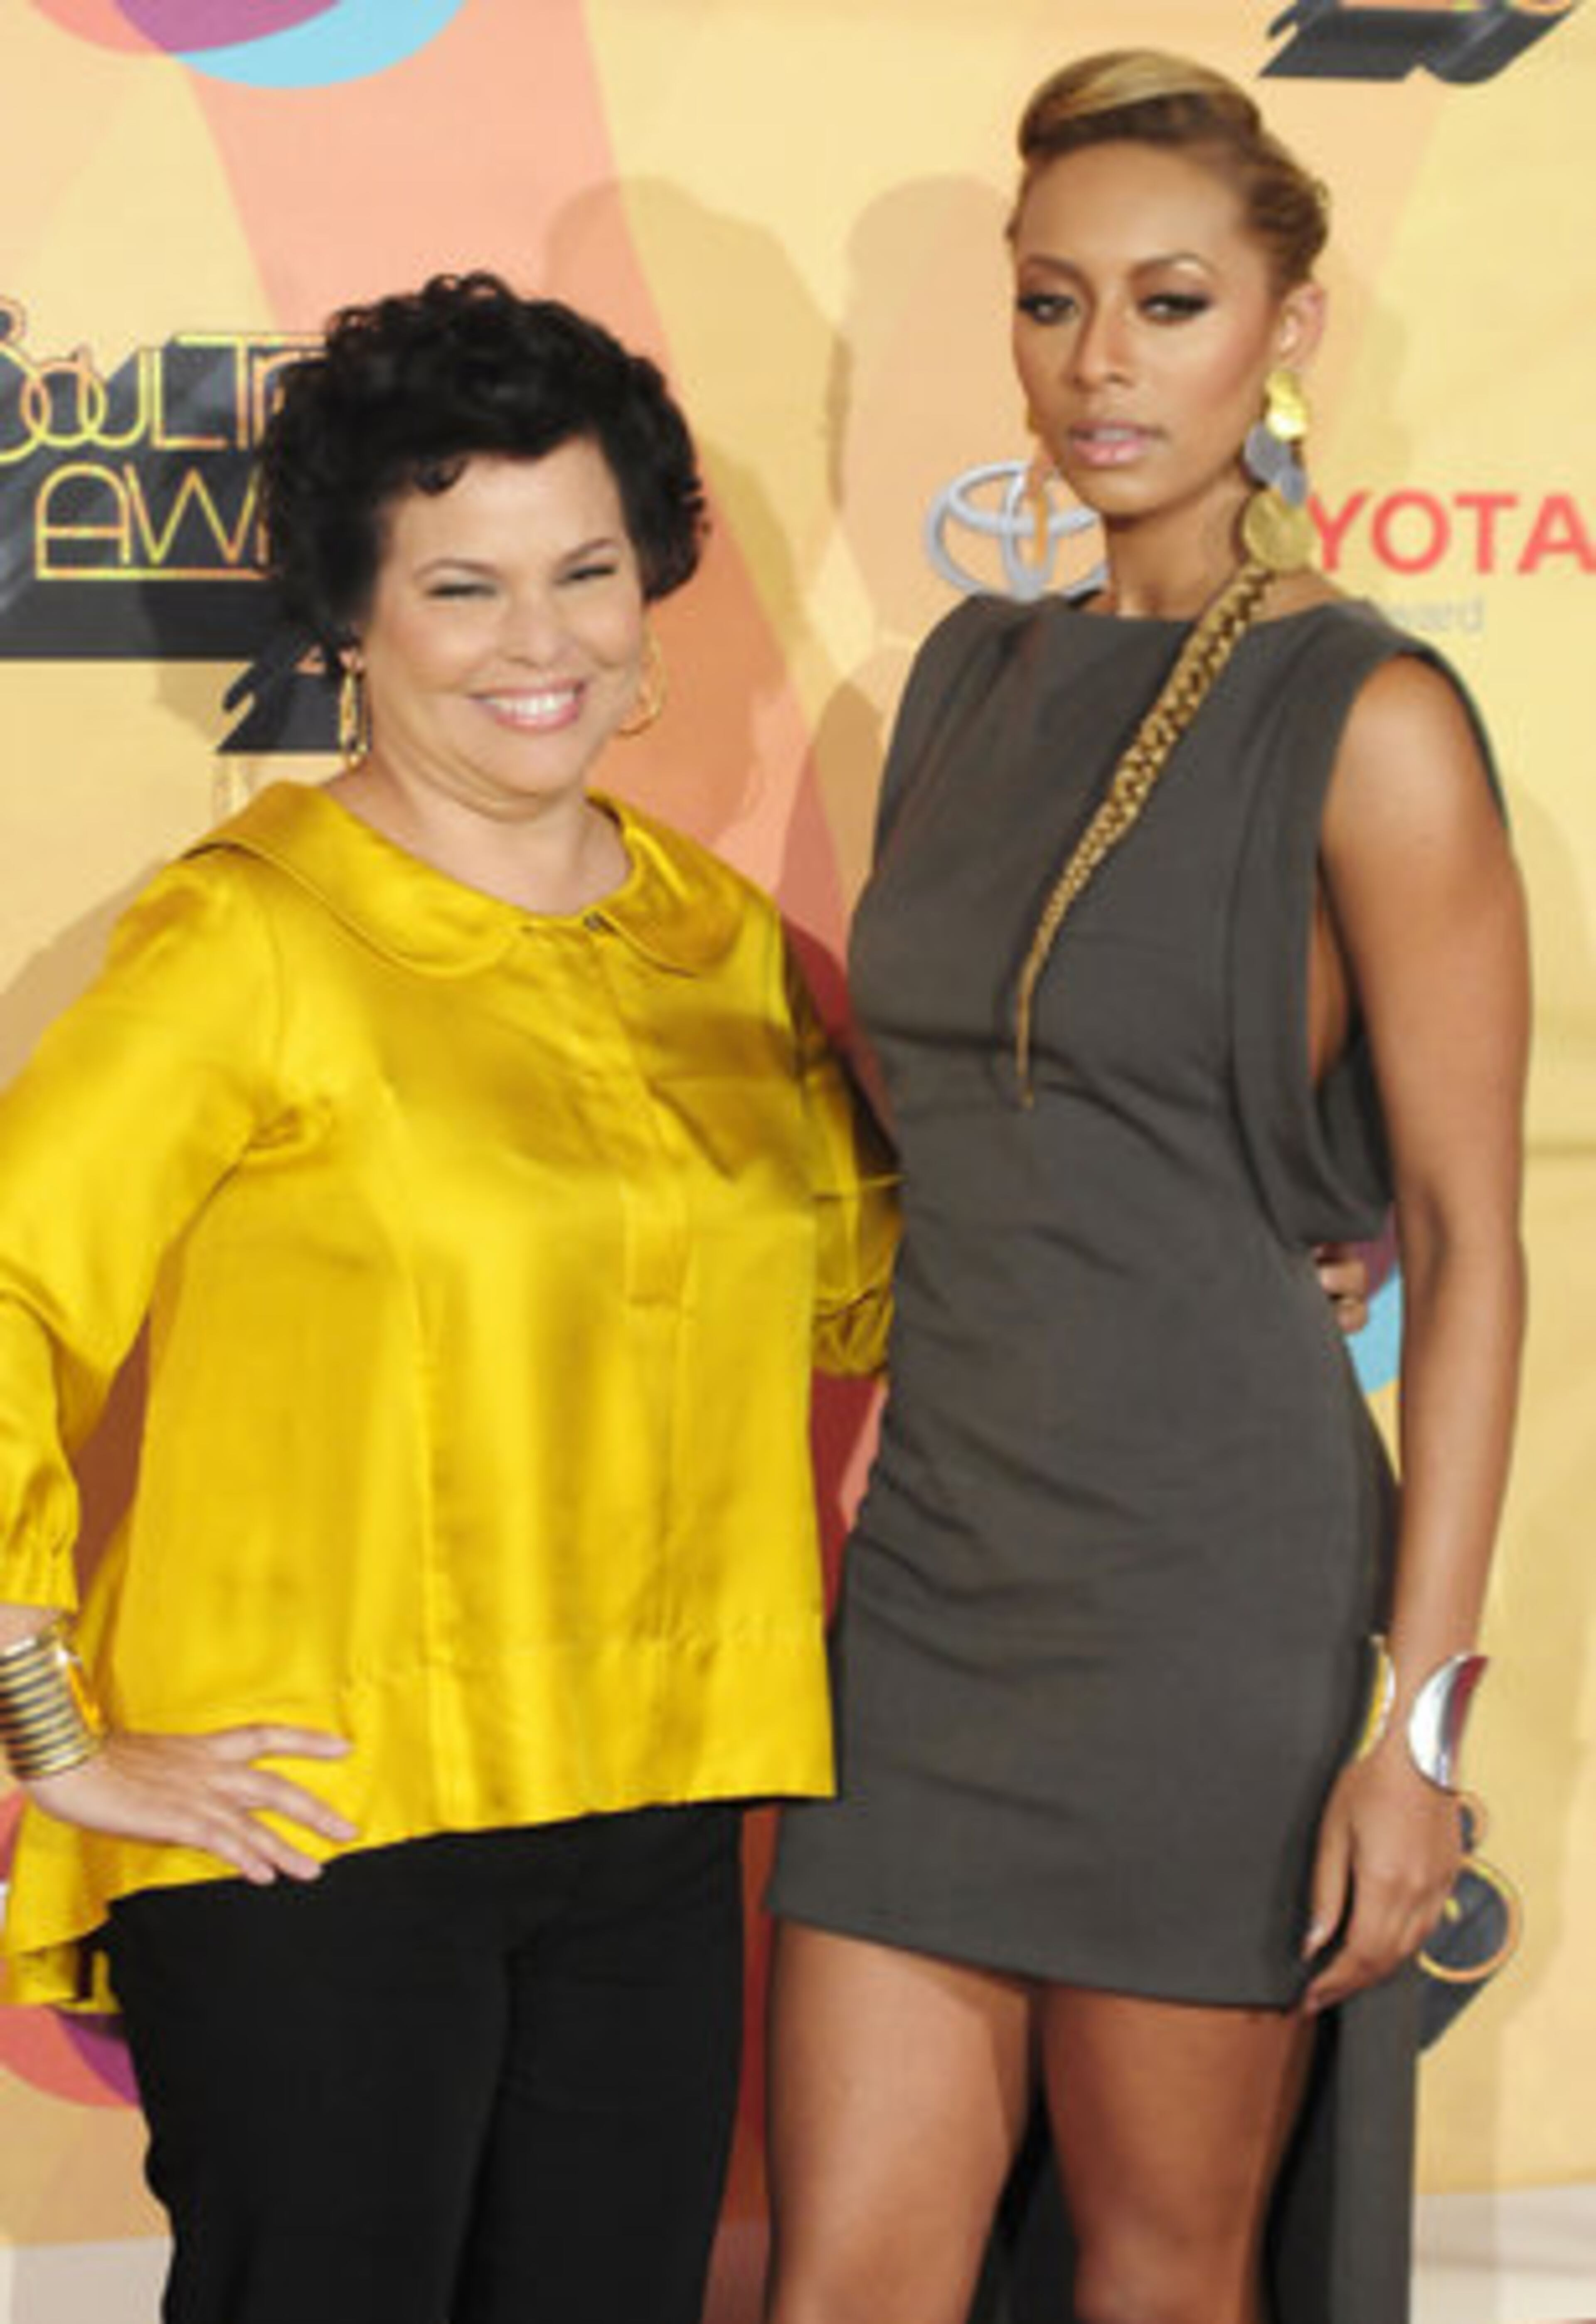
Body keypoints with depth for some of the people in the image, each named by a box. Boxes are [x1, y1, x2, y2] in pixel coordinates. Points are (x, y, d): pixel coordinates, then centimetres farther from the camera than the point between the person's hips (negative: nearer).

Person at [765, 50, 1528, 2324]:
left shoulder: (1368, 725, -9)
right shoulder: (977, 675, 11)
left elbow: (1467, 1241, -10)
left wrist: (1419, 1712, -14)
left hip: (1213, 1582, -6)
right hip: (933, 1581, 6)